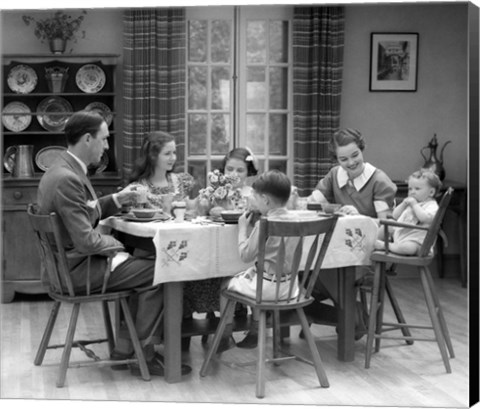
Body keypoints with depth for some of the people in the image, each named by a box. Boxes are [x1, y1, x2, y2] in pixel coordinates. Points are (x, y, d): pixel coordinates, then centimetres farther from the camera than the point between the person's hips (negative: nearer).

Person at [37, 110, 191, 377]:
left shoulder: (64, 170, 8)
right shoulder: (66, 179, -25)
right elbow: (87, 241, -27)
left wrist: (116, 200, 6)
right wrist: (114, 242, -8)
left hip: (69, 262, 10)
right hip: (77, 270, -10)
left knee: (143, 264, 17)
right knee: (155, 273, -8)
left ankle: (124, 348, 17)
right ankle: (144, 357, 2)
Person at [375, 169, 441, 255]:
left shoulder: (432, 206, -9)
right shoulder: (410, 203, 17)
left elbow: (425, 218, -30)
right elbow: (395, 215, 17)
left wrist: (414, 204, -20)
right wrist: (403, 204, 2)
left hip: (414, 241, -9)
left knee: (408, 247, -41)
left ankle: (384, 246, -26)